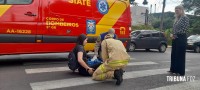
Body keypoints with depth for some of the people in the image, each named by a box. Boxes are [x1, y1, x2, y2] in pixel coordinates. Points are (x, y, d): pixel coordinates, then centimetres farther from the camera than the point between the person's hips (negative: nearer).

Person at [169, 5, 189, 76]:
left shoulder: (185, 18, -7)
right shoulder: (177, 19, 17)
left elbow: (184, 29, -14)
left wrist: (175, 35, -11)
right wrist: (172, 35, 0)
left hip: (181, 38, -8)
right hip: (175, 38, 8)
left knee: (180, 55, -3)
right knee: (174, 54, 10)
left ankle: (181, 72, 5)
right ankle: (173, 69, 20)